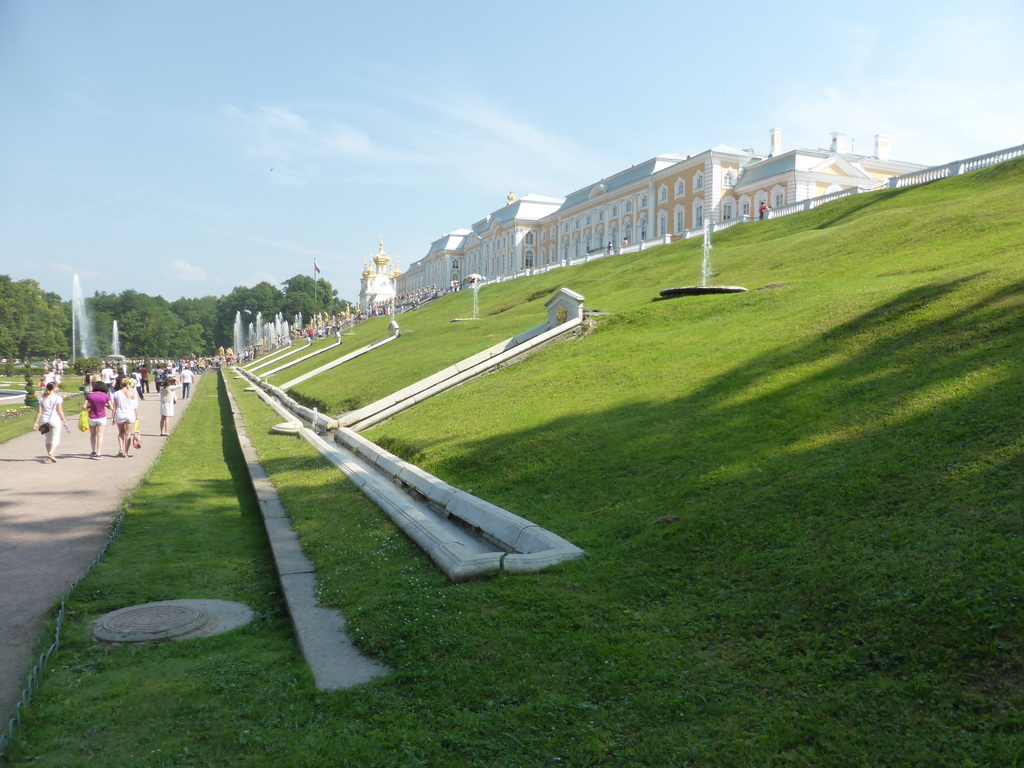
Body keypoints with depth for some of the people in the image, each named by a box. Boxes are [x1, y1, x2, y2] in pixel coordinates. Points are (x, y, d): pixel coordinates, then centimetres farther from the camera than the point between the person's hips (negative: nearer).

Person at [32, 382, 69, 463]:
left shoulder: (42, 398, 7)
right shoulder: (57, 398, -6)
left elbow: (39, 411, 2)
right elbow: (60, 411, -8)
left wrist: (36, 423, 3)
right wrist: (65, 421, -2)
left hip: (44, 420, 5)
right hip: (55, 420, -5)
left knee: (48, 438, 18)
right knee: (55, 438, -1)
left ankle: (49, 455, 21)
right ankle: (50, 453, -21)